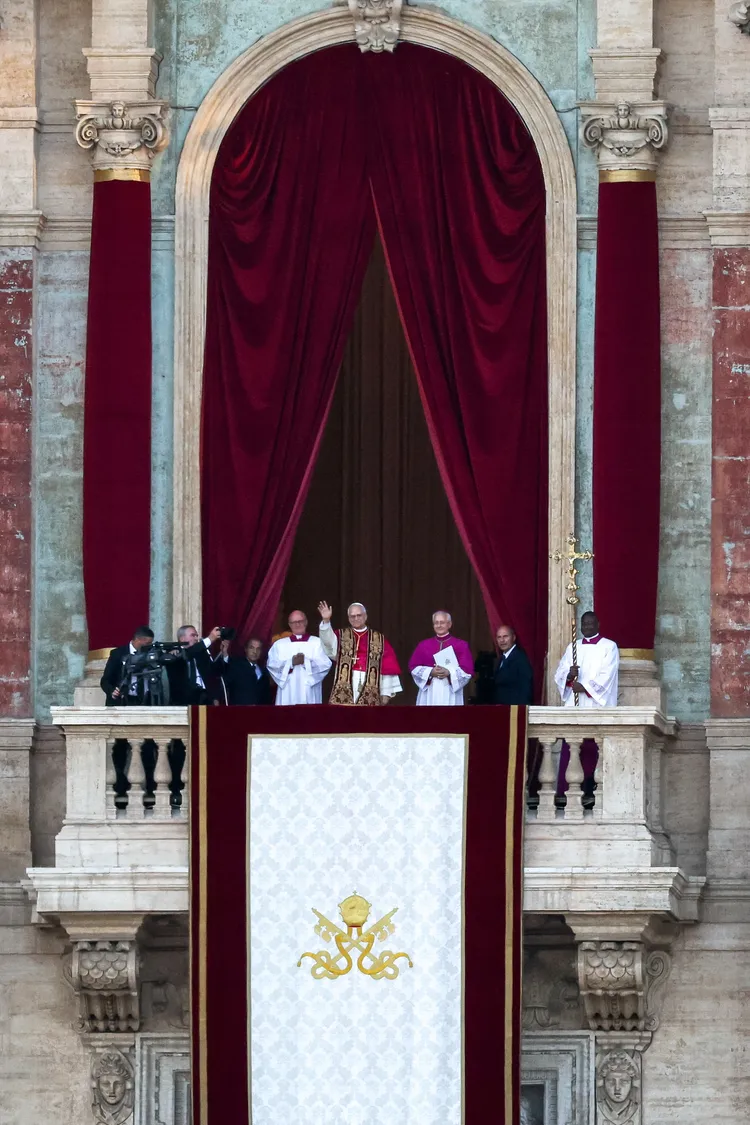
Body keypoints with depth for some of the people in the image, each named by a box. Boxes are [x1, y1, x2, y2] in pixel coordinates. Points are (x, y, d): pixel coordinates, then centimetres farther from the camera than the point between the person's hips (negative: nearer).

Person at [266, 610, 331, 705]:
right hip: (288, 693, 1)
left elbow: (326, 664, -2)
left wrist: (306, 661, -15)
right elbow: (272, 664, 0)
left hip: (309, 694, -1)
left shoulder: (317, 642, 10)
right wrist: (291, 662, -15)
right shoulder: (279, 644, 14)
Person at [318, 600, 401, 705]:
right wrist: (326, 621, -29)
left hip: (370, 688, 0)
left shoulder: (379, 639, 10)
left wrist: (386, 692, 0)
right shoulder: (341, 636, 10)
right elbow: (329, 642, -13)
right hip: (345, 687, 0)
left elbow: (388, 667, 7)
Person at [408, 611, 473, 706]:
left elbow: (467, 670, -2)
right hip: (429, 694, 2)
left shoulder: (461, 645, 5)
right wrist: (430, 672, -11)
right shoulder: (423, 645, 11)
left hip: (450, 695, -2)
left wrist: (449, 672, -17)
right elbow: (413, 667, 6)